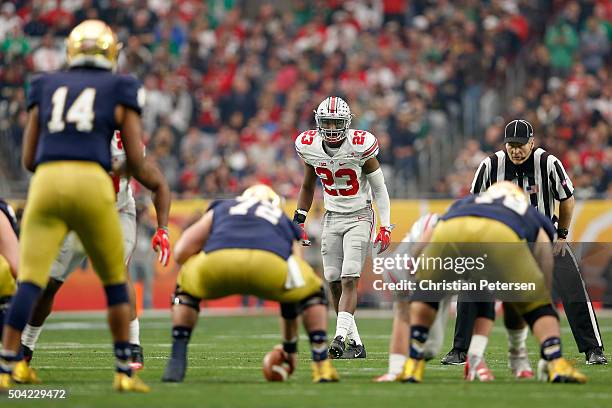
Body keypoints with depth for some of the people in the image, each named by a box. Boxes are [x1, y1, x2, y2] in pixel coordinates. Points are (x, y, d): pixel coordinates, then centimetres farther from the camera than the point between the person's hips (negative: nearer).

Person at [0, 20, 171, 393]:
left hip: (46, 181, 1)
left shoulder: (46, 87, 22)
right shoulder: (122, 91, 16)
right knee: (115, 280, 15)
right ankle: (125, 372, 16)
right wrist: (158, 185, 34)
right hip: (93, 184, -1)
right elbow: (136, 163, 12)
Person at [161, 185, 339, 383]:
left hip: (217, 260, 0)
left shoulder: (220, 209, 40)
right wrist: (290, 345, 55)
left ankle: (177, 361, 20)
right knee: (312, 292, 32)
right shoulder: (284, 223, 41)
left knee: (186, 290, 35)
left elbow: (180, 253, 26)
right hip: (269, 263, 0)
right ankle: (321, 365, 19)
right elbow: (291, 295, 45)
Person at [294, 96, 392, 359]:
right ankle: (355, 342, 8)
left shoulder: (359, 147, -17)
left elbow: (379, 189, -6)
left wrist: (385, 227, -9)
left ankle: (340, 337, -23)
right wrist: (299, 221, 7)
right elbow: (307, 187, 13)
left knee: (349, 280, -16)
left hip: (359, 217, -5)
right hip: (332, 217, 5)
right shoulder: (310, 148, -5)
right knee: (334, 283, 1)